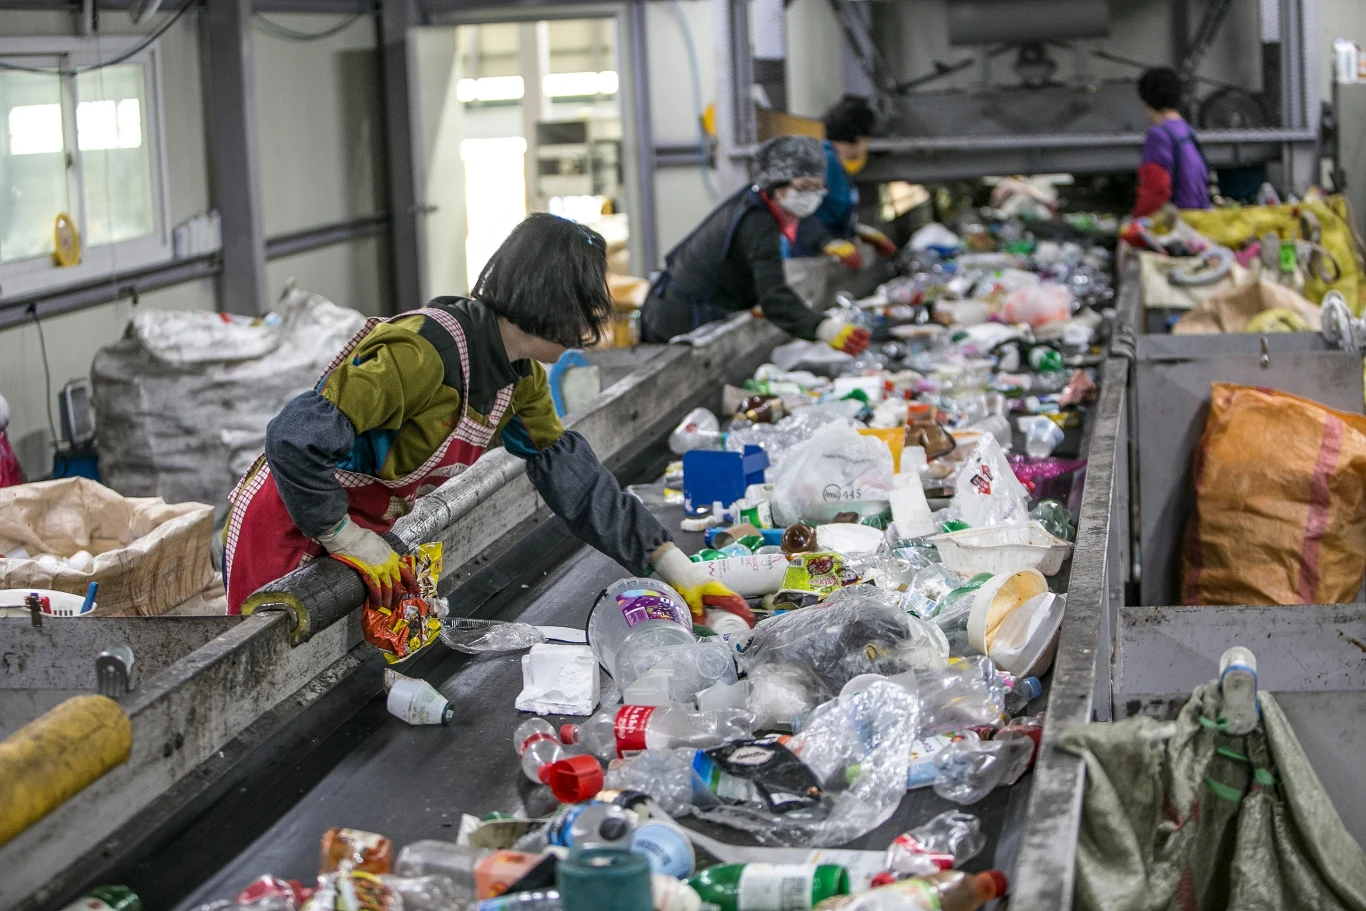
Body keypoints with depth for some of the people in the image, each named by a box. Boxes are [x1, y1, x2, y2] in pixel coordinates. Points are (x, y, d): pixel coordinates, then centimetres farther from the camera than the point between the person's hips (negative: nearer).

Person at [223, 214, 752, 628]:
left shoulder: (521, 377, -2)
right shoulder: (423, 351, -31)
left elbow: (571, 477, 3)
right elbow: (297, 437, -35)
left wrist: (678, 571, 2)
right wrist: (350, 541, -24)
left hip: (361, 531, 8)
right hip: (286, 533, -8)